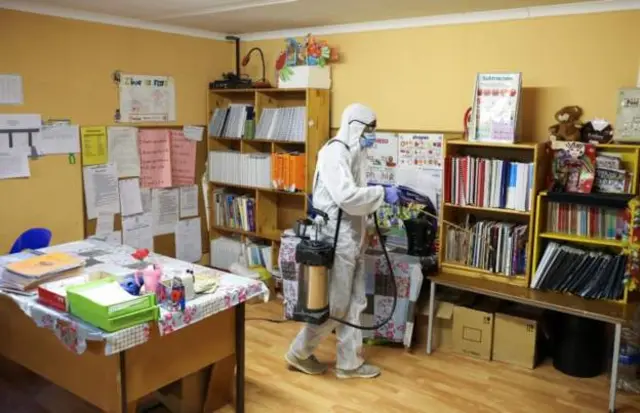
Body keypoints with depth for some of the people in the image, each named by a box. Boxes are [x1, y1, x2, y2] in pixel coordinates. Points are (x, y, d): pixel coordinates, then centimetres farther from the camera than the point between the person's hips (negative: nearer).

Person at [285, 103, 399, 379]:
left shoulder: (353, 153, 15)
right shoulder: (335, 152, -15)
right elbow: (346, 196, -26)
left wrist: (380, 196, 3)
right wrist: (382, 193, -17)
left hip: (352, 238, 10)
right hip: (336, 239, -10)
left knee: (354, 303, 13)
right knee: (334, 305, 0)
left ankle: (349, 363, 25)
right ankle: (299, 353, 19)